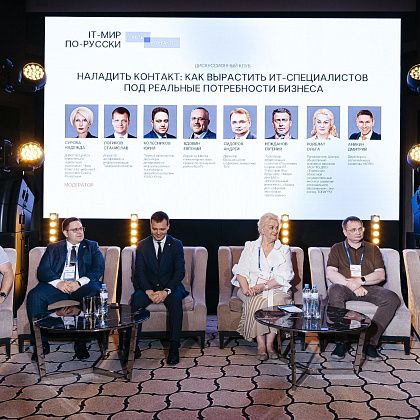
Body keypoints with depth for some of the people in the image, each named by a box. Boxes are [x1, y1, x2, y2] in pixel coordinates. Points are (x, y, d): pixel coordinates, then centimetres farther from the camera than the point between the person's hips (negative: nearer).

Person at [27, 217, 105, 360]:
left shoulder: (92, 246, 19)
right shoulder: (53, 248, 20)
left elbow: (99, 268, 3)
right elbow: (42, 271, 6)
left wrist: (80, 282, -15)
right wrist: (58, 282, -15)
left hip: (82, 286, -1)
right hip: (57, 285, 1)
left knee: (94, 292, -34)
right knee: (34, 295, -27)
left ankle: (81, 343, -24)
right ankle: (41, 343, -14)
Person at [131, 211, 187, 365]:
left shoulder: (176, 245, 2)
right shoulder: (142, 245, 6)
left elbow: (180, 272, -6)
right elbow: (139, 272, -1)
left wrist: (166, 291, -21)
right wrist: (149, 291, -18)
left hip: (170, 287, -1)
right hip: (148, 287, 1)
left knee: (176, 300, -33)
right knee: (136, 300, -29)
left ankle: (174, 347, -31)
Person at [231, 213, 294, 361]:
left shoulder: (284, 250, 12)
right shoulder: (250, 247, 13)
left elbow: (284, 277, -1)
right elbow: (240, 271, 4)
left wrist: (264, 286, -16)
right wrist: (245, 288, -16)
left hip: (276, 288, 0)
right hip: (252, 289, 0)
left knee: (278, 299, -33)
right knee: (257, 301, -33)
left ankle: (269, 343, -23)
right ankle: (261, 344, -26)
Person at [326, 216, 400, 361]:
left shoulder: (372, 249, 20)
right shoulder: (337, 248, 15)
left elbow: (380, 275, 7)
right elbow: (330, 273, 0)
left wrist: (360, 281, -11)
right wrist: (351, 284, -14)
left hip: (369, 288, 2)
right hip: (346, 288, -2)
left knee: (392, 298, -27)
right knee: (334, 290, -36)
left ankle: (370, 341, -25)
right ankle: (342, 341, -28)